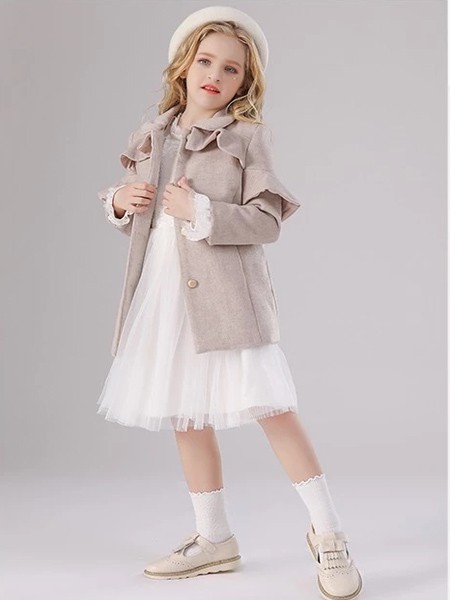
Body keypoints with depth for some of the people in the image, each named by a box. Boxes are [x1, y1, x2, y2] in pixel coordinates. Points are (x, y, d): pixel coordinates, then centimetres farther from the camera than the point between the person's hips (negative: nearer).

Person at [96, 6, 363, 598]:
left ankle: (328, 535, 6)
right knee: (185, 416, 11)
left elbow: (268, 221, -10)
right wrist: (120, 200, -1)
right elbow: (126, 206, 22)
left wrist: (200, 212, -19)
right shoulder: (153, 137, 13)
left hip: (226, 293, -6)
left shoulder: (247, 137, -2)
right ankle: (214, 538, 27)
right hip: (163, 290, 6)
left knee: (271, 407, -9)